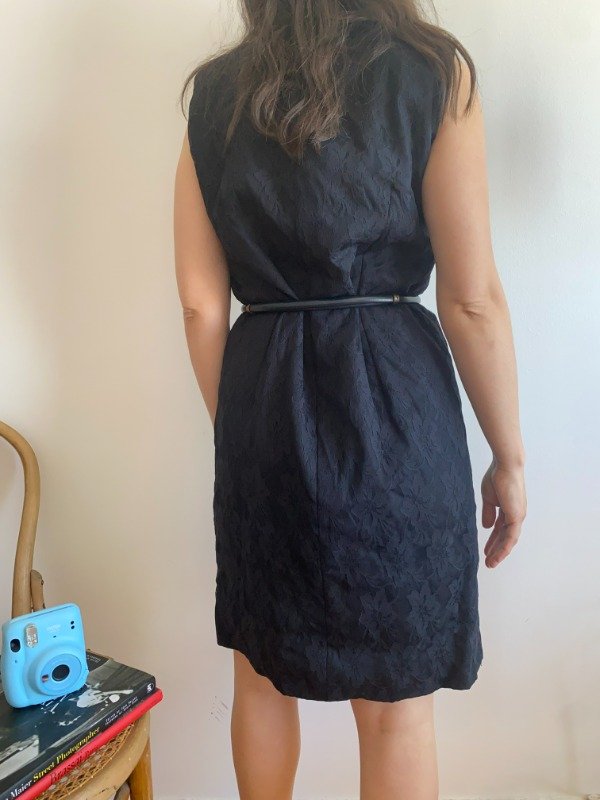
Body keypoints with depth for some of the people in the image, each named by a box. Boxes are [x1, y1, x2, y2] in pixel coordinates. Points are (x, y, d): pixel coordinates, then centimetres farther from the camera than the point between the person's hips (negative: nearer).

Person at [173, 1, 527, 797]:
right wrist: (509, 456, 4)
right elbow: (471, 298, -7)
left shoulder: (213, 93, 8)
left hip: (262, 403, 4)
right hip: (392, 402, -3)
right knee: (397, 702, 15)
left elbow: (200, 303, 4)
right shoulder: (431, 69, -1)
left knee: (260, 671, 23)